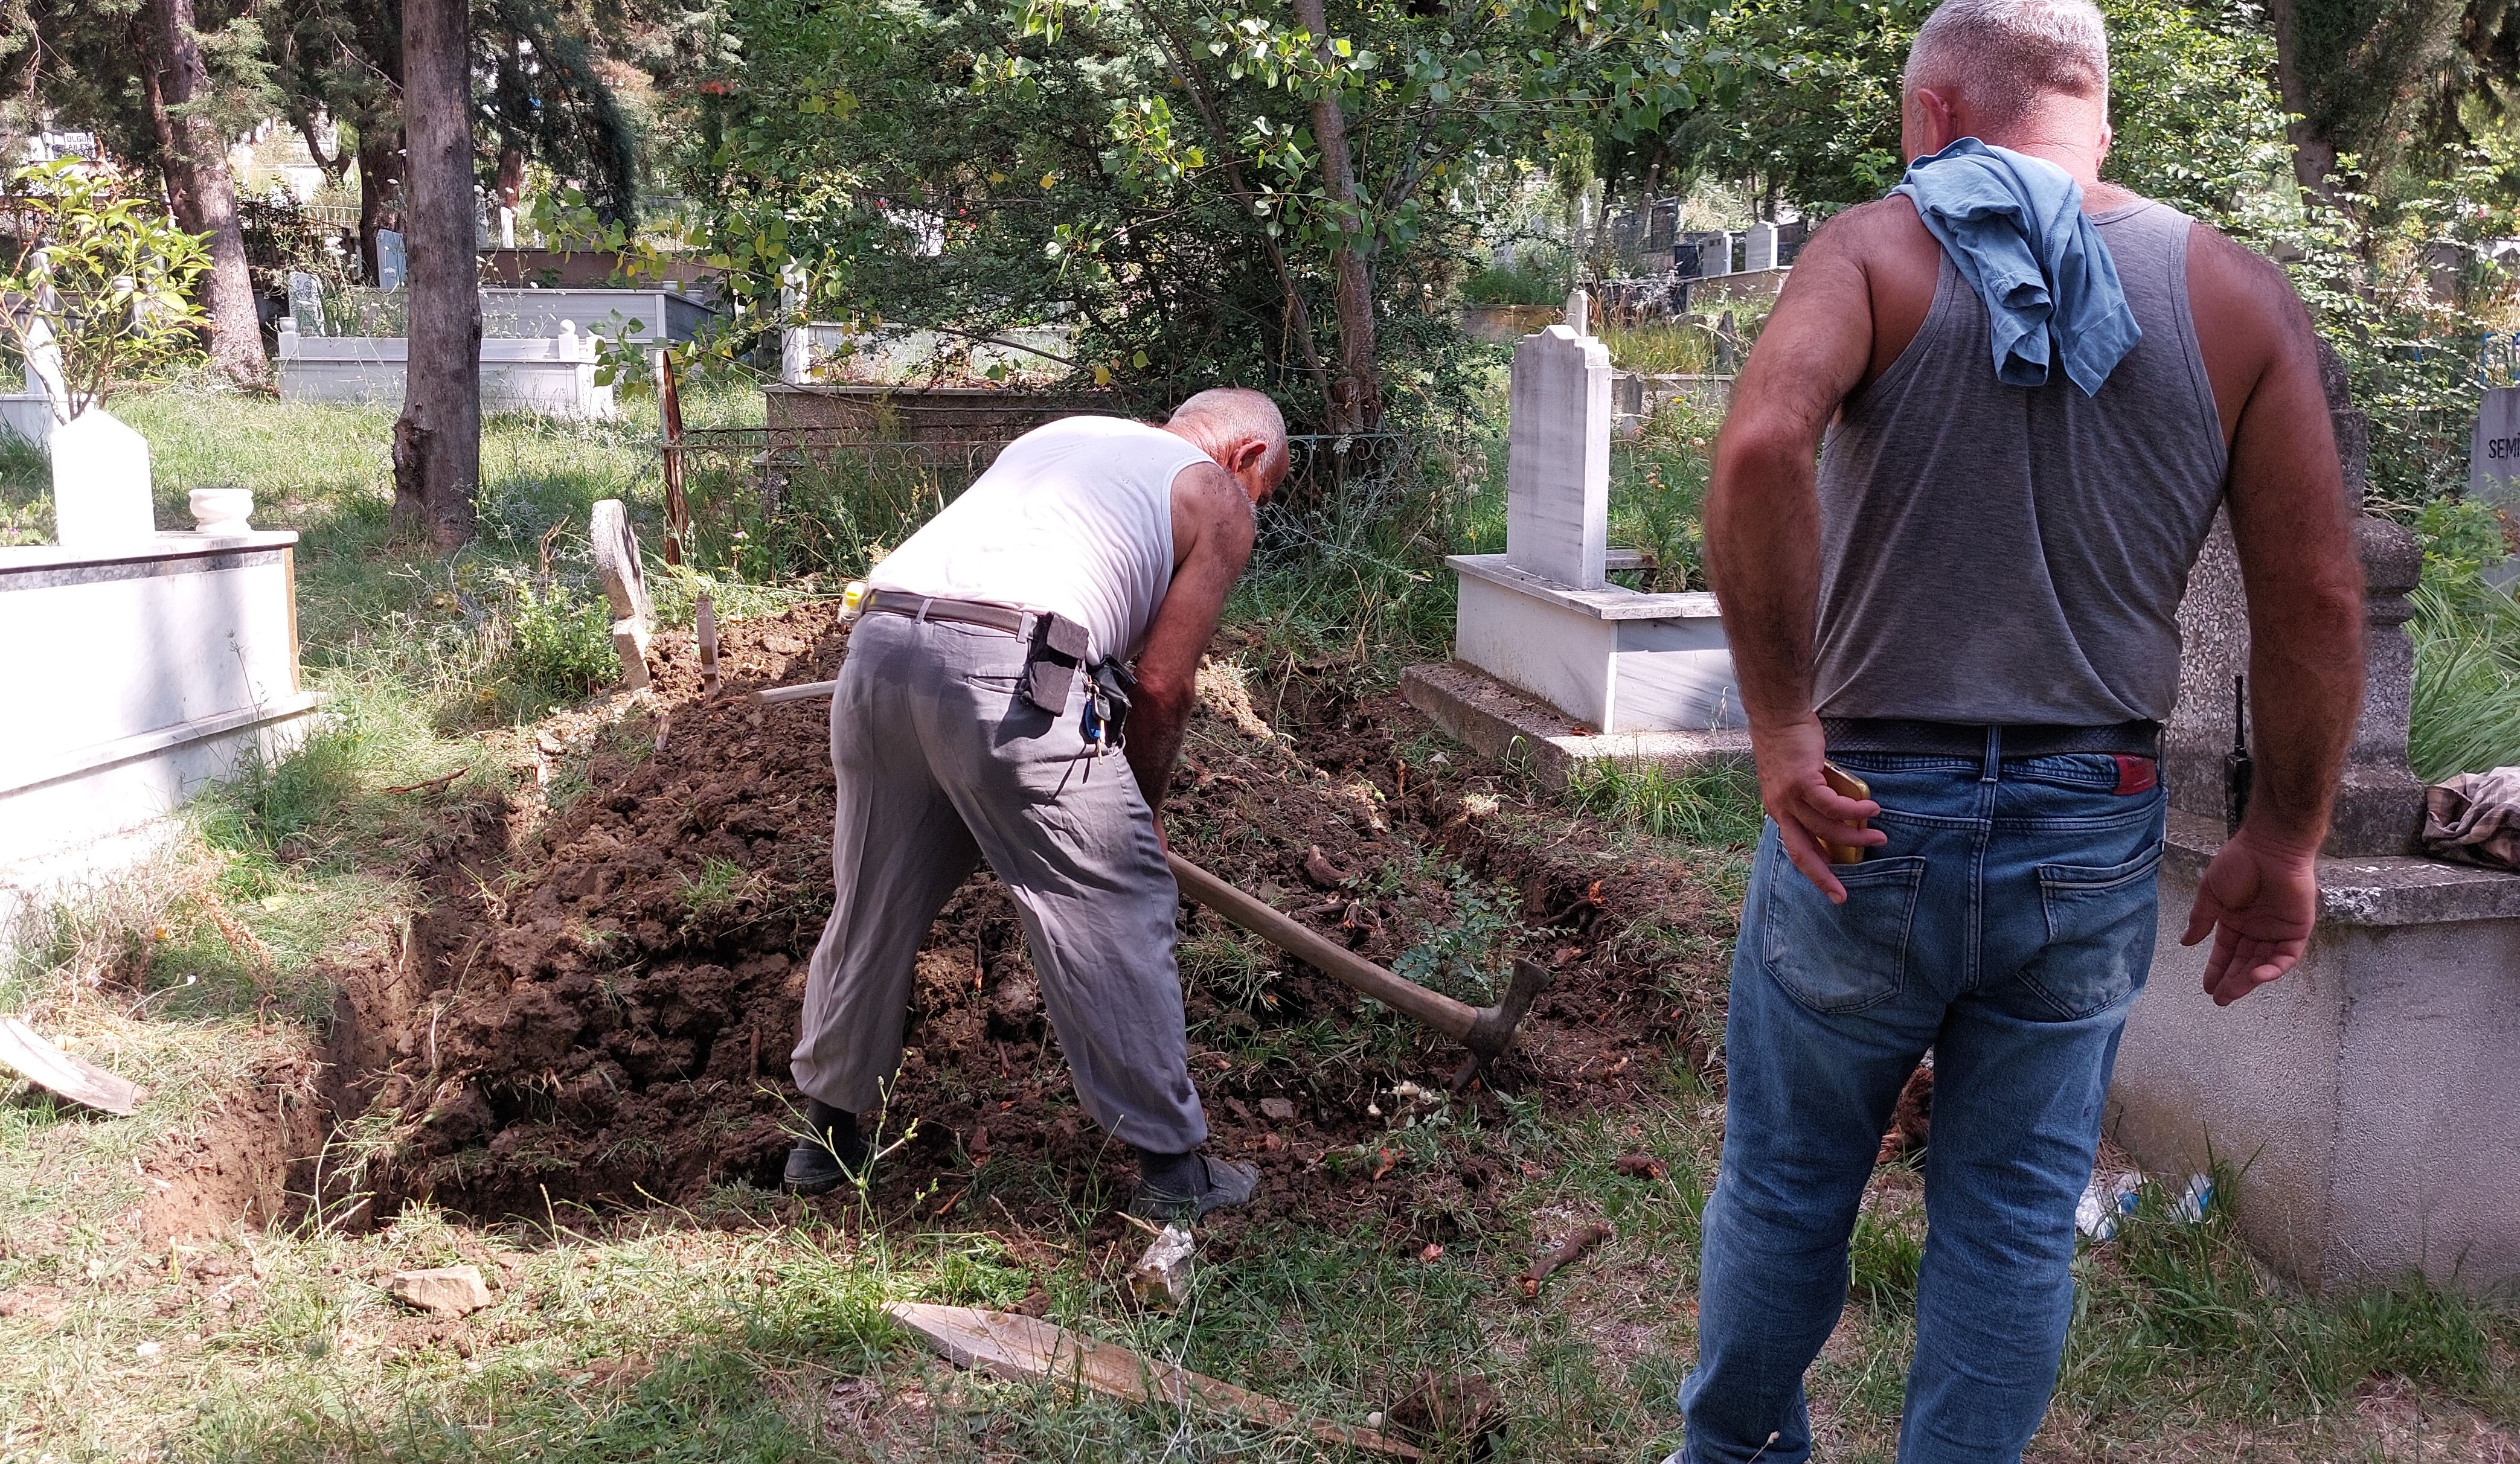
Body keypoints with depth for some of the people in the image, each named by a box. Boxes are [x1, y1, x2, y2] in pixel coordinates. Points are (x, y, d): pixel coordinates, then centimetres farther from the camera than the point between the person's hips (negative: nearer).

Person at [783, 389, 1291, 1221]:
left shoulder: (1059, 435, 34)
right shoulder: (1218, 499, 15)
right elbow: (1164, 683, 7)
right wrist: (1144, 804, 25)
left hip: (878, 648, 7)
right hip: (1011, 676, -6)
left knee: (874, 902, 20)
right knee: (1116, 916, 7)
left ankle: (827, 1136, 36)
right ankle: (1171, 1167, 15)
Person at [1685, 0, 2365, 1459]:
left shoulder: (1877, 248, -5)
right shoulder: (2240, 295, 2)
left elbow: (1762, 446, -26)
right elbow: (2319, 598, -2)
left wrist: (1781, 725, -19)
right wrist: (2284, 840, 8)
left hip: (1865, 812, -2)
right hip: (2093, 837, 2)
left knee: (1786, 1186, 17)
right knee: (2017, 1220, 14)